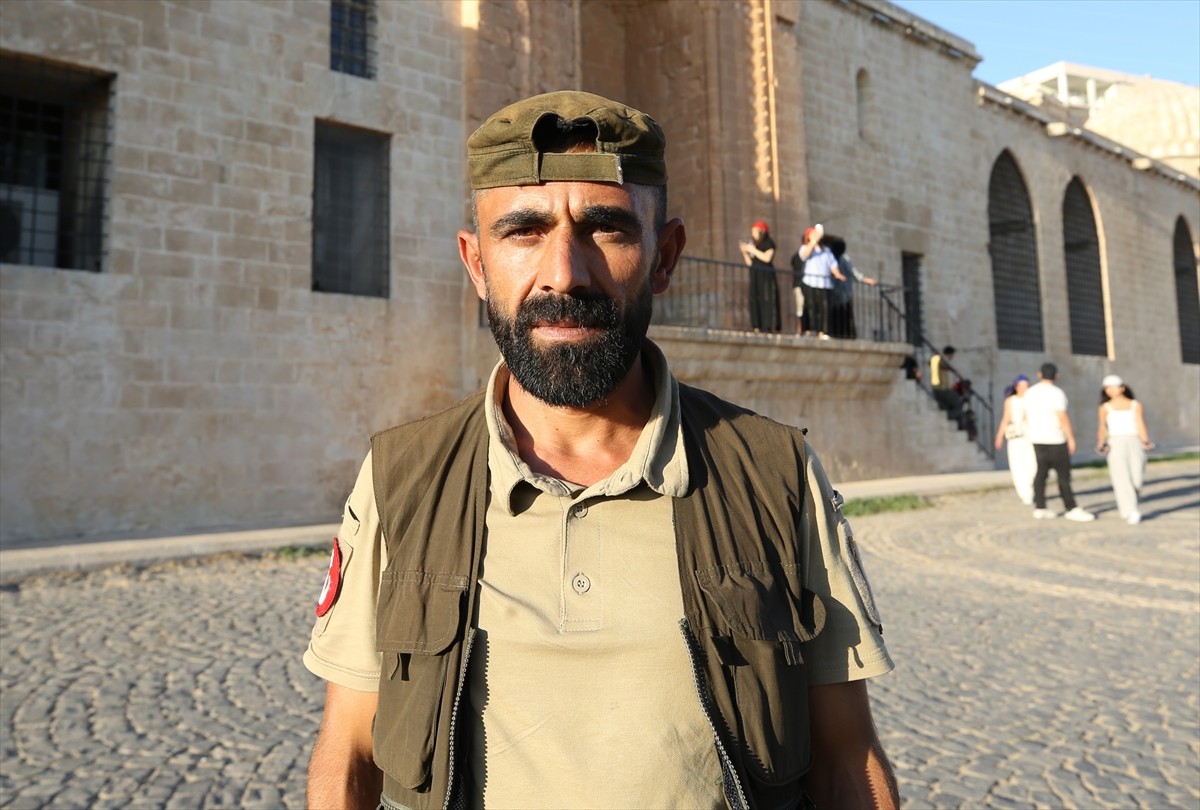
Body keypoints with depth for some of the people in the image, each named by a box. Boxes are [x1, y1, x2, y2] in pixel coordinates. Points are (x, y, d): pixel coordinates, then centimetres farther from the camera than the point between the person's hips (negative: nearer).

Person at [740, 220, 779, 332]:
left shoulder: (769, 243, 1)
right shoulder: (753, 244, 16)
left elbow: (767, 258, -16)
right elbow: (750, 263, 15)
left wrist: (753, 250, -11)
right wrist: (744, 252, 1)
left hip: (766, 277, -6)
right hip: (755, 276, 6)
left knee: (767, 300, -12)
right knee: (755, 301, -3)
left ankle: (770, 327, -16)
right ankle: (758, 327, -5)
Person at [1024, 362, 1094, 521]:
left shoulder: (1030, 392, 6)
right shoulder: (1056, 393, -13)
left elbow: (1026, 416, 12)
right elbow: (1063, 418, -17)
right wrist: (1071, 438, -11)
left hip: (1036, 438, 6)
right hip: (1054, 439, -6)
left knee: (1041, 472, 9)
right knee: (1063, 474, -3)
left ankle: (1039, 508, 9)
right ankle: (1072, 509, -1)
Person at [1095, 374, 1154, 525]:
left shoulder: (1136, 405, 13)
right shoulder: (1105, 408, 10)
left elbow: (1141, 426, 1)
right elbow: (1102, 428, -2)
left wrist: (1146, 441, -17)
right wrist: (1101, 443, -20)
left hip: (1134, 442, 1)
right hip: (1115, 444, -1)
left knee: (1137, 478, -4)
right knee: (1122, 478, -12)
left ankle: (1124, 506, 21)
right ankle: (1131, 513, -15)